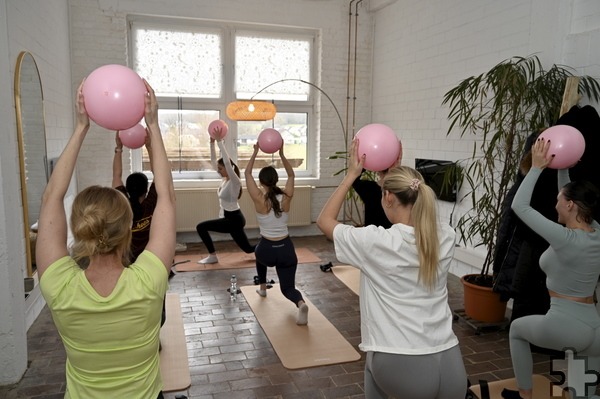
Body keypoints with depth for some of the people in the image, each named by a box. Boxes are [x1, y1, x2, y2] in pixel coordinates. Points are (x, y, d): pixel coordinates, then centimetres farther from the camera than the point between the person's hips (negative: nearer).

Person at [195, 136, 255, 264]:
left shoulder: (235, 182, -18)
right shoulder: (225, 179, 5)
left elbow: (227, 162, -32)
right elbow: (213, 161, 7)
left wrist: (220, 141, -32)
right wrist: (212, 142, -4)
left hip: (234, 220, -9)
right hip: (231, 218, 9)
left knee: (201, 227, -12)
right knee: (248, 248, 16)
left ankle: (212, 256, -2)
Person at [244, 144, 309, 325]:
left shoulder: (259, 199, -13)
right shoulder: (286, 197, -6)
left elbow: (247, 173, -1)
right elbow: (291, 175, 11)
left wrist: (255, 152, 2)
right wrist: (281, 154, 6)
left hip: (268, 250, -1)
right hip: (286, 249, 1)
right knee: (287, 288, 10)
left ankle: (262, 288, 45)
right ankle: (301, 303, -23)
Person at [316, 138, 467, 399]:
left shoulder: (376, 242, -13)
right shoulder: (446, 238, 0)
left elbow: (325, 220, 4)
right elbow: (418, 210, 22)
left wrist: (351, 174, 4)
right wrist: (397, 170, 17)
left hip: (401, 370, -3)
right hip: (451, 368, 3)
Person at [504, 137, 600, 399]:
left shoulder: (565, 239, -20)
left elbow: (519, 205, -15)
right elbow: (571, 196, 17)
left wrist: (537, 167, -10)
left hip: (564, 327, -6)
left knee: (517, 329, 24)